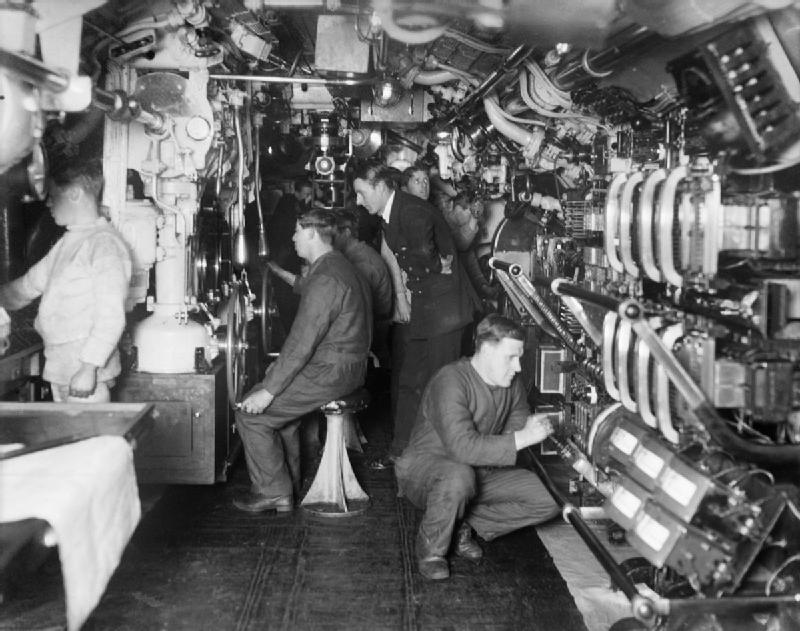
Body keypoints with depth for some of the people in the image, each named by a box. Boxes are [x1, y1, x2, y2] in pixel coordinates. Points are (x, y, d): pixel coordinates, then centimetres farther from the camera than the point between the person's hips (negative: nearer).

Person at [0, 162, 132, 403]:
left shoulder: (105, 243, -13)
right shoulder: (67, 243, 15)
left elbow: (111, 317, -19)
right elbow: (28, 285, 28)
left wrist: (89, 368, -22)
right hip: (59, 367, 8)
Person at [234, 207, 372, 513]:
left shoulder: (325, 280, -21)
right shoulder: (338, 266, 14)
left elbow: (302, 342, -23)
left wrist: (268, 390, -18)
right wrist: (282, 365, 15)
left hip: (329, 373, -10)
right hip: (344, 366, 10)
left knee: (251, 414, -6)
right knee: (277, 404, 22)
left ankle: (273, 492, 4)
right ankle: (289, 479, 26)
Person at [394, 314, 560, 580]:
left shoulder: (512, 385, 1)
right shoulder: (451, 381, -25)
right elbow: (463, 447, -36)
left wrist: (530, 428, -15)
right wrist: (521, 438, -35)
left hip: (481, 472, 7)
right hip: (424, 466, -7)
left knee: (547, 500, -9)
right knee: (459, 476, -43)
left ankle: (464, 525, 4)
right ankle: (430, 549, -14)